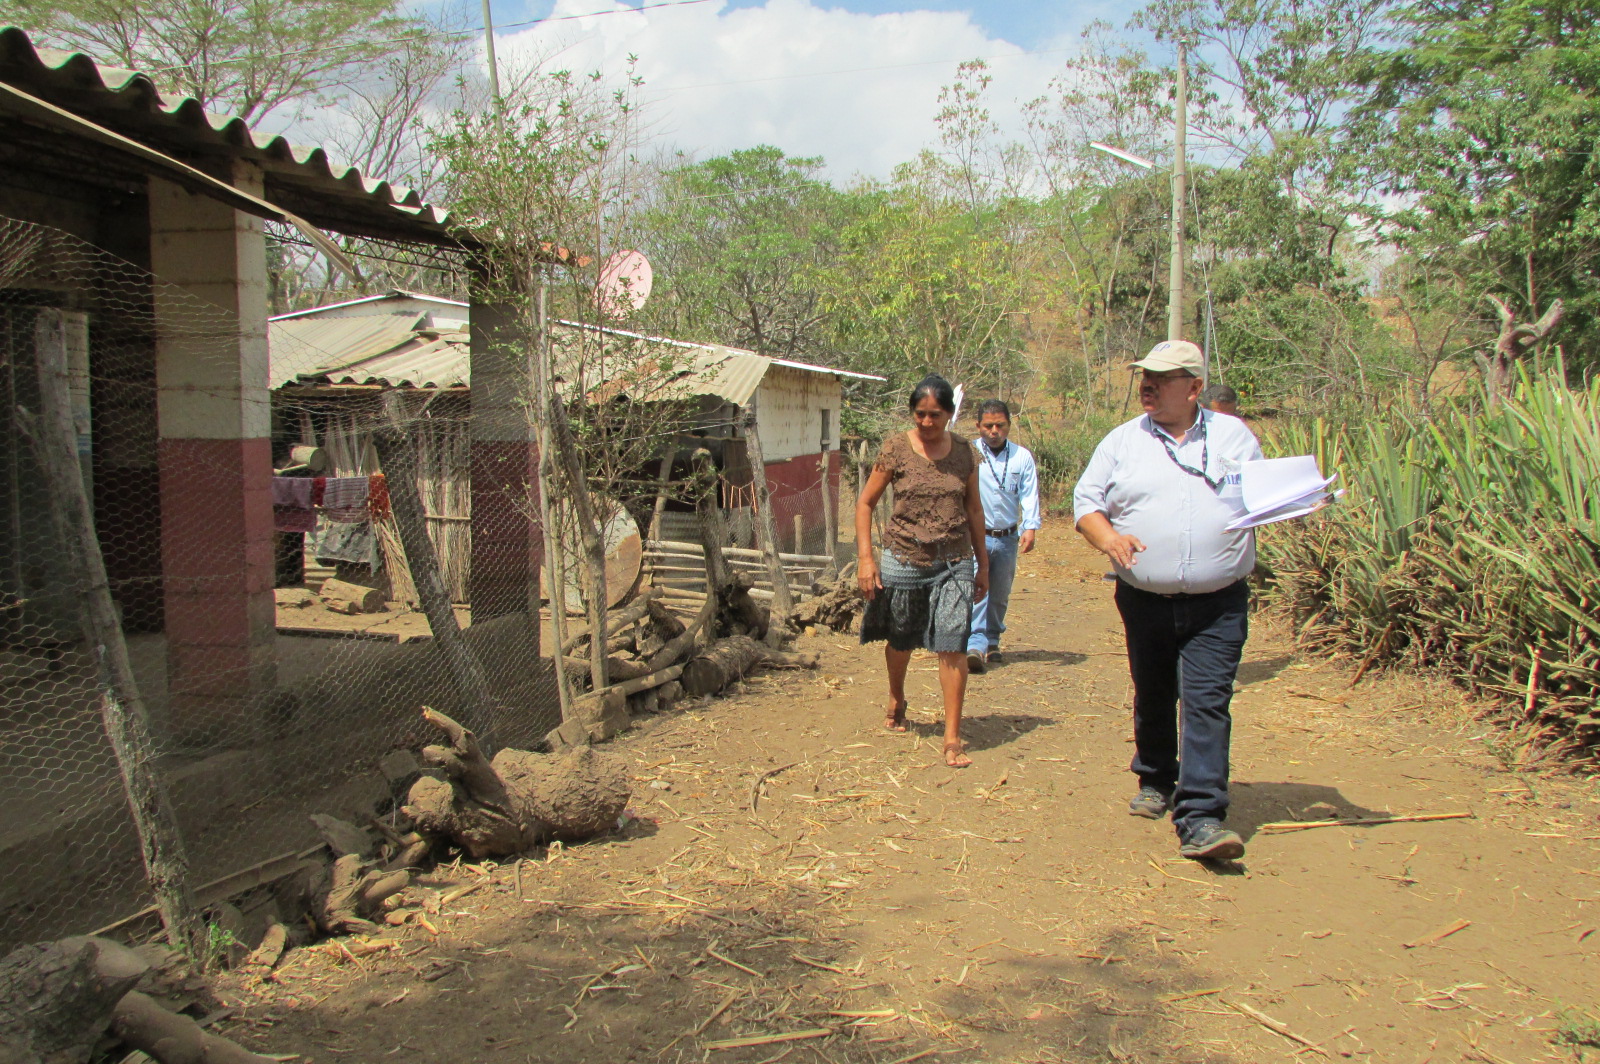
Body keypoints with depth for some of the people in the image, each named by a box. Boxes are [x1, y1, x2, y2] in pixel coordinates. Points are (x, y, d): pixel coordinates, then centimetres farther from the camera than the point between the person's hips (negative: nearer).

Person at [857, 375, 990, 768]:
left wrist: (982, 563, 13)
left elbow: (973, 509, 12)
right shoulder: (896, 448, -5)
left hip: (954, 564, 0)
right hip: (903, 560, 0)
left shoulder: (963, 451, 2)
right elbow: (866, 502, 0)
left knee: (952, 647, -10)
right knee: (900, 641, 16)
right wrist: (866, 558, -8)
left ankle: (952, 739, -5)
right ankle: (896, 701, 45)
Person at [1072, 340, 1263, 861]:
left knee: (1208, 704, -12)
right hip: (1144, 600, 2)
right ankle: (1156, 782, 39)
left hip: (1218, 604, -2)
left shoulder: (1234, 436, 7)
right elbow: (1086, 499, 6)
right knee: (1152, 698, 16)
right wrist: (1108, 538, -14)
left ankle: (1200, 820, -14)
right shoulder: (1122, 441, 5)